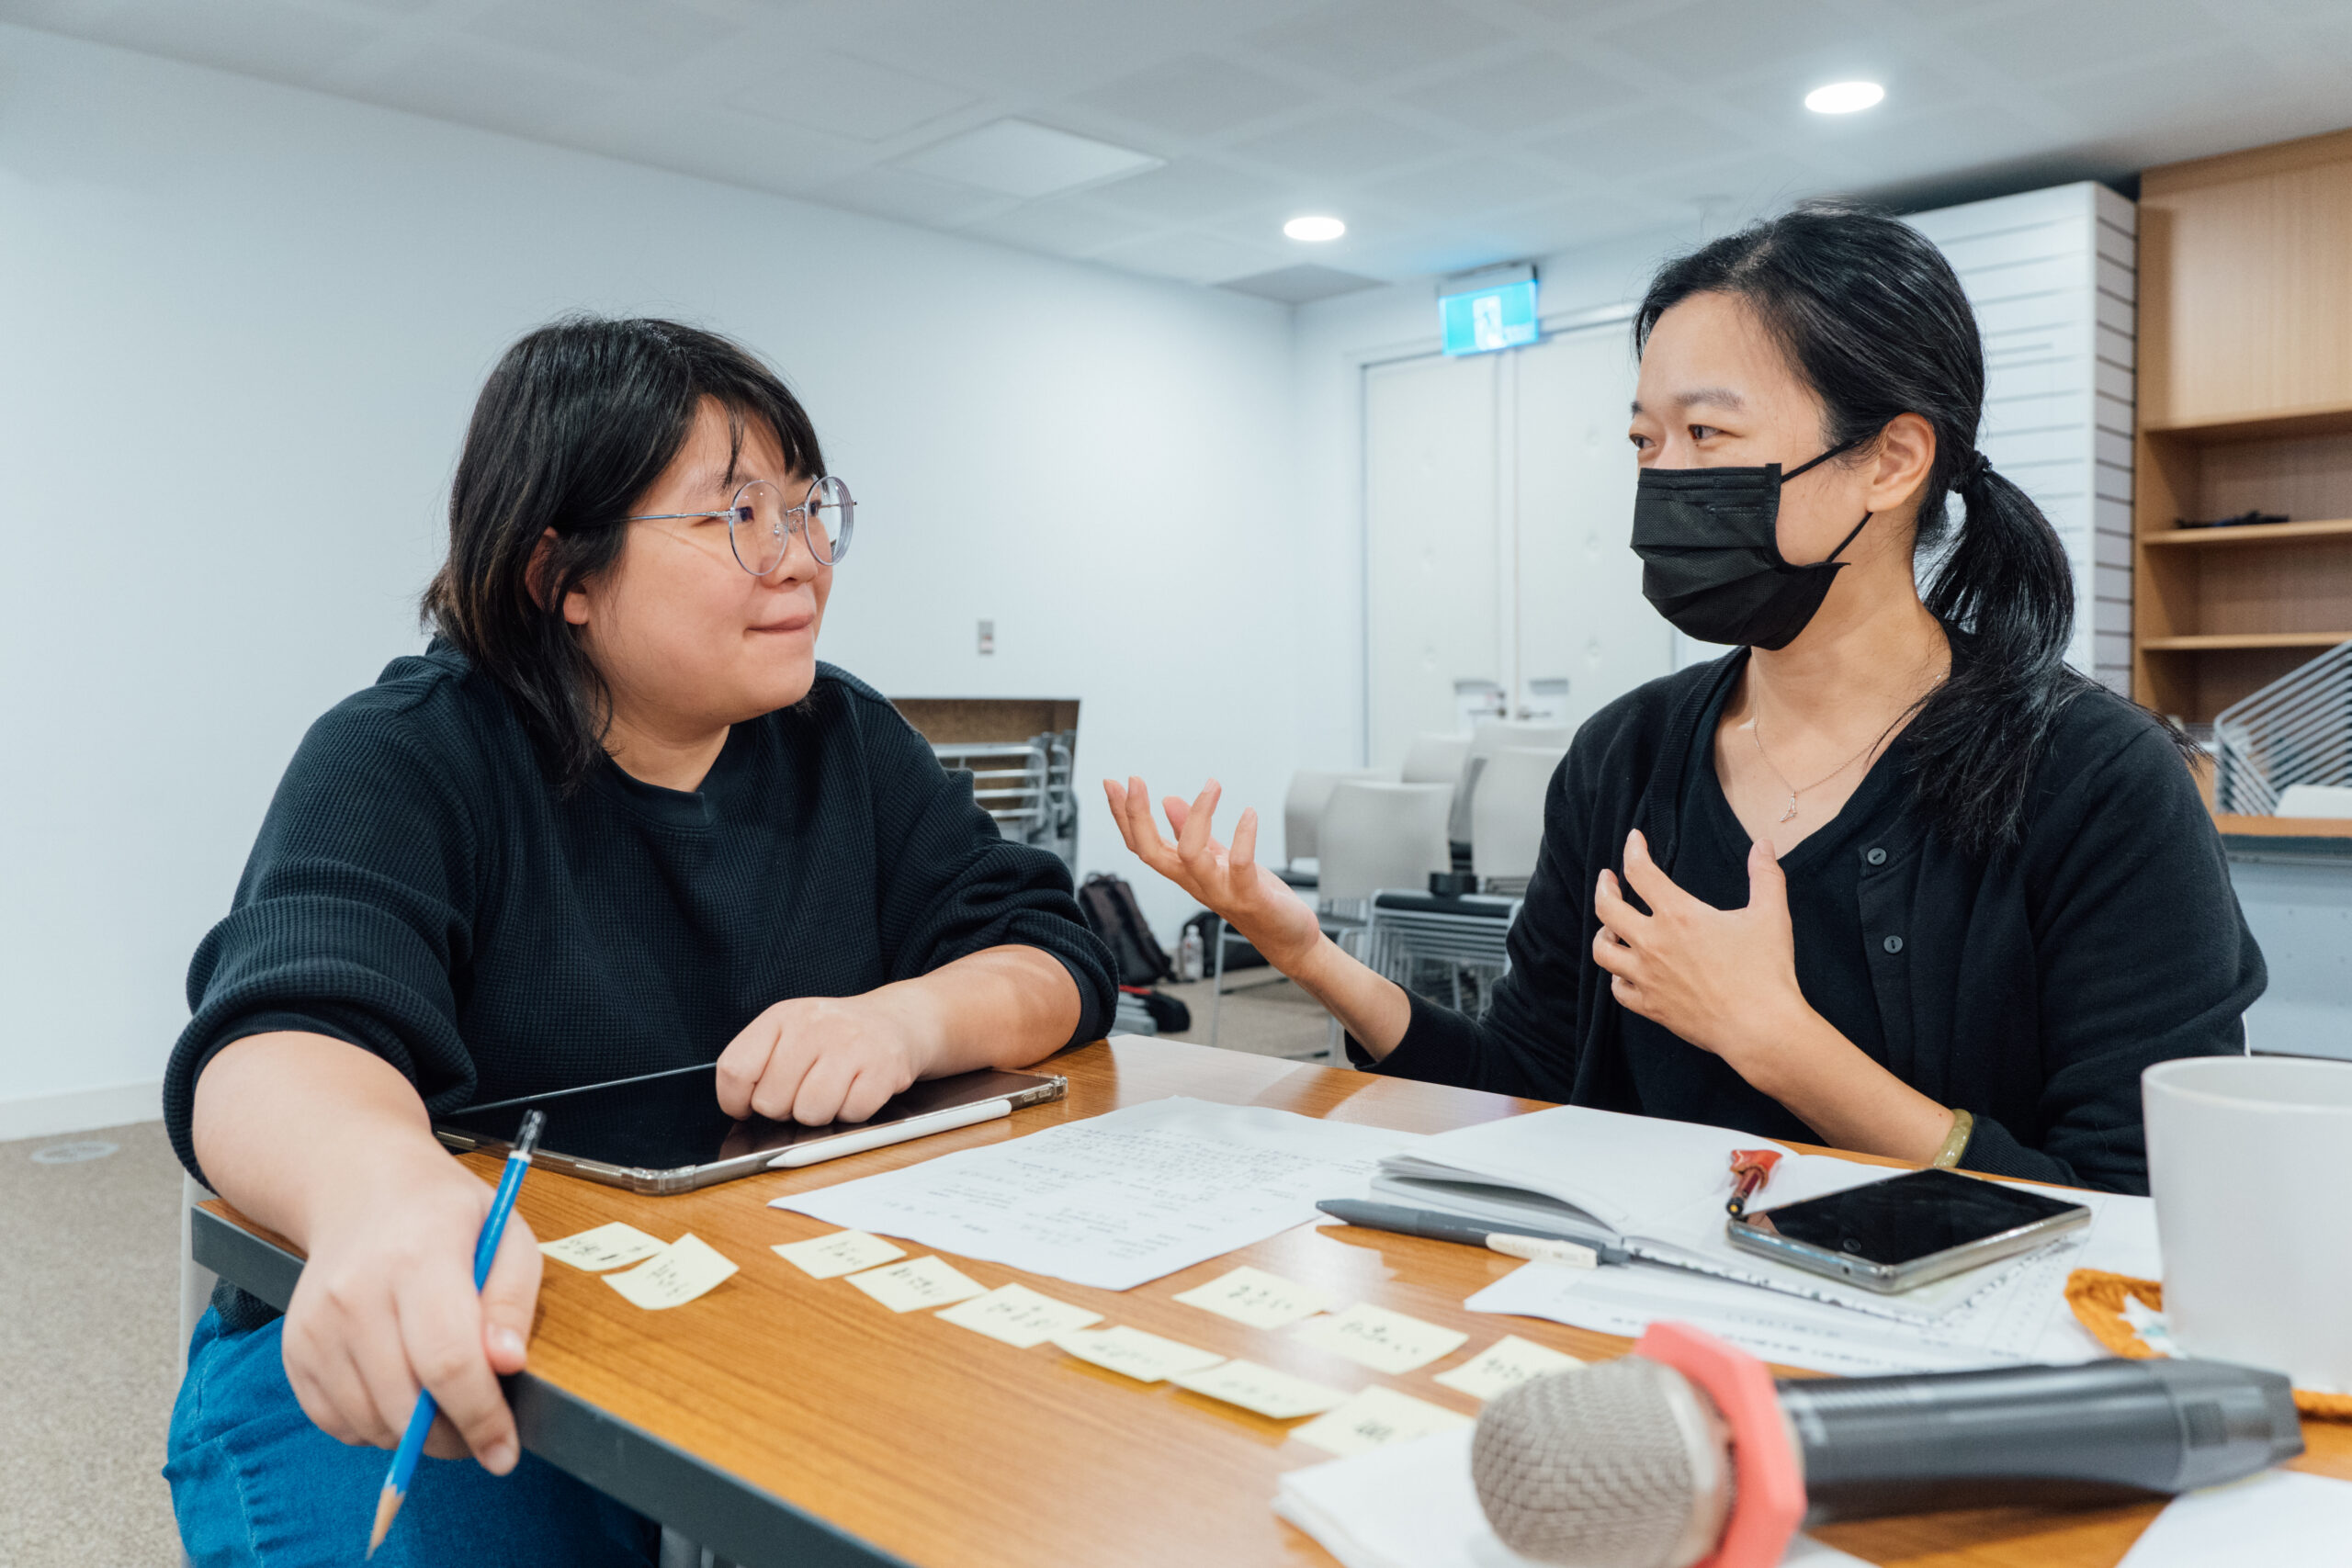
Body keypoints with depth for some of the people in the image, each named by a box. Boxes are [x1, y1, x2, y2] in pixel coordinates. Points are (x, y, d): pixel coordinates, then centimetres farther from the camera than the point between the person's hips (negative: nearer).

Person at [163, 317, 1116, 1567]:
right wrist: (382, 1188, -50)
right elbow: (281, 1033, -26)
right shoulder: (404, 760, -8)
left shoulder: (845, 743, 5)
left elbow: (1053, 954, 1)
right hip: (400, 1370, -3)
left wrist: (907, 1016, -22)